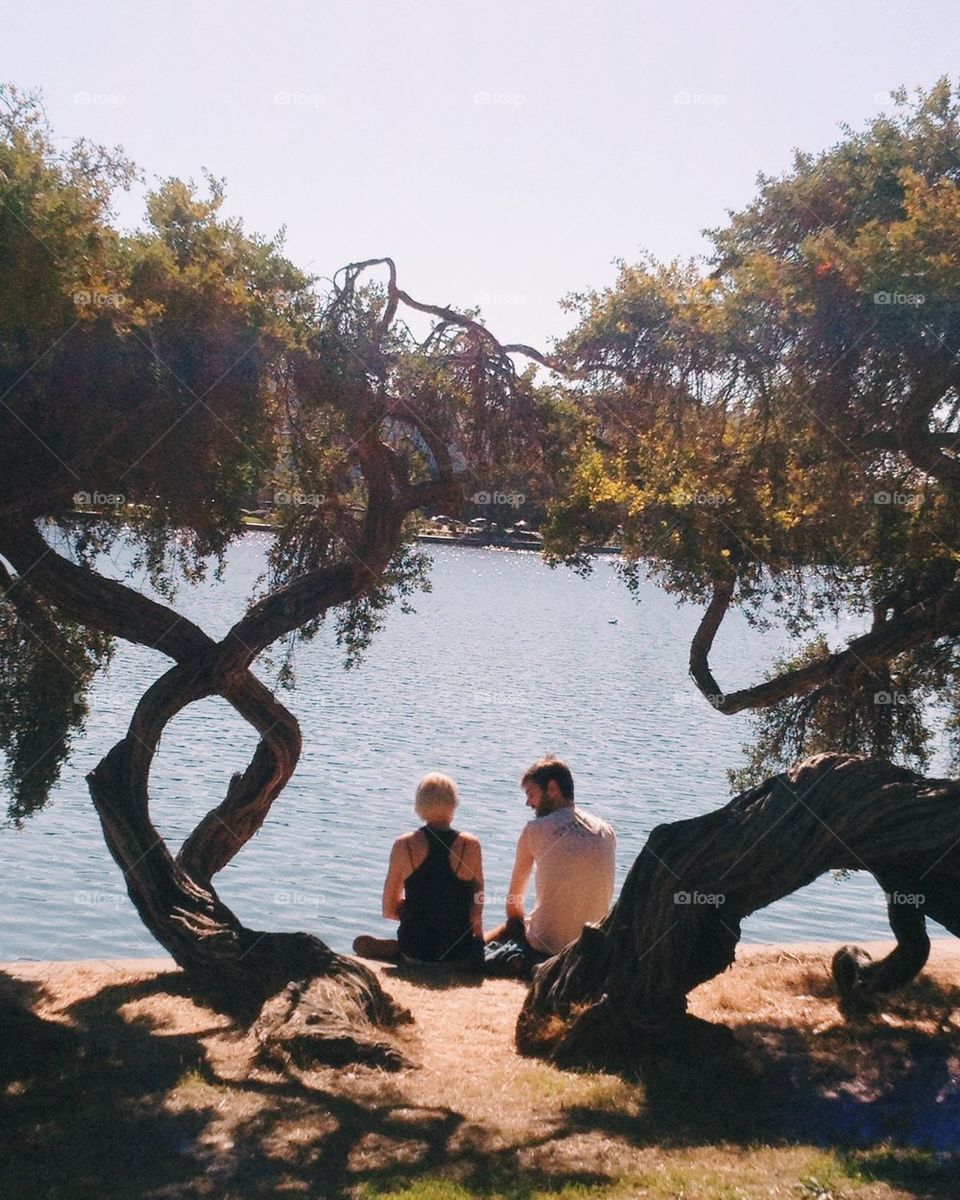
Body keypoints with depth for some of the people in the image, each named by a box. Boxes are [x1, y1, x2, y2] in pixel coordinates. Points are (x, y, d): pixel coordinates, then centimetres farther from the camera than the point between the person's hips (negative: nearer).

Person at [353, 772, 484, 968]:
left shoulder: (403, 845, -6)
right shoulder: (470, 845, -10)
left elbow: (389, 910, 2)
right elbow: (477, 912, -5)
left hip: (414, 951, 2)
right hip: (458, 955, -2)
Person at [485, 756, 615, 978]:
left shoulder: (535, 830, -5)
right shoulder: (607, 832, 5)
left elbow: (514, 900, 5)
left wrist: (518, 923, 23)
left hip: (548, 943, -6)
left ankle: (519, 961, -6)